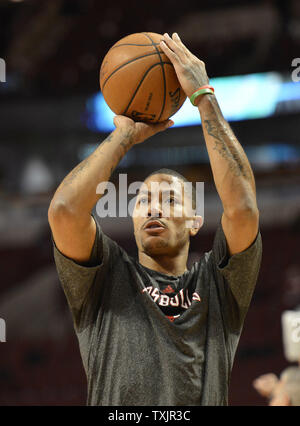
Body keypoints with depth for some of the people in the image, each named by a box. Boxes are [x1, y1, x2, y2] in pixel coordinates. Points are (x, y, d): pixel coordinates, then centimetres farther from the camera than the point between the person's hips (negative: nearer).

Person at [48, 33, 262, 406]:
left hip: (203, 403, 0)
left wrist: (203, 95, 4)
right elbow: (64, 211, -1)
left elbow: (242, 208, 0)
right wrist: (125, 135, 8)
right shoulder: (106, 280, 17)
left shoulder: (217, 284, 17)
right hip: (116, 410, 0)